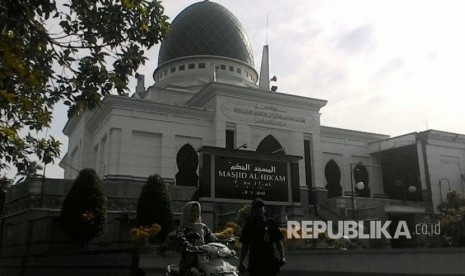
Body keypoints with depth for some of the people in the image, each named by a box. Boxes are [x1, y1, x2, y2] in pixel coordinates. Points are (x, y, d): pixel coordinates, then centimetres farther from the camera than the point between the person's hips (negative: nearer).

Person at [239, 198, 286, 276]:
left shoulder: (270, 223, 6)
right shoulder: (248, 225, 8)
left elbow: (279, 242, 6)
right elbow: (245, 246, 11)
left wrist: (282, 256, -8)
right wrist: (241, 262, 6)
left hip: (269, 261, 0)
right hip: (254, 263, 1)